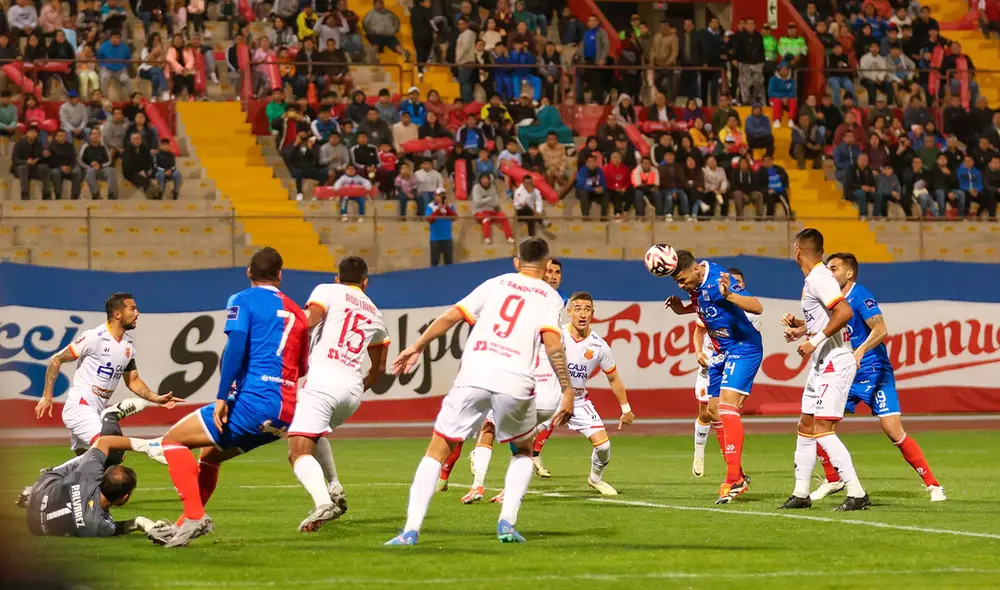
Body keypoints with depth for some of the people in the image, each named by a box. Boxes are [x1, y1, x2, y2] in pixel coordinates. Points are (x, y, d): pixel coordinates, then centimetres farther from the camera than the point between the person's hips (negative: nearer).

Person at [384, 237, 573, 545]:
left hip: (473, 376, 1)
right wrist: (568, 391, -2)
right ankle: (507, 521, 9)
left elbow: (451, 316, 13)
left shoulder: (496, 283, 20)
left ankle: (411, 528, -4)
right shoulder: (550, 297, 13)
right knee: (524, 452, 25)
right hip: (515, 382, -1)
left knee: (437, 452, 8)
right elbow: (552, 342, -3)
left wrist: (417, 346, 22)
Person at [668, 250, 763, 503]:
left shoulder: (717, 281, -25)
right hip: (723, 351, 10)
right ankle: (737, 477, 21)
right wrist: (682, 309, 4)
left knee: (727, 407, -22)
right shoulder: (697, 283, 1)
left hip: (744, 349, -10)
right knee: (716, 413, 11)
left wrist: (728, 295, -48)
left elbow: (757, 307, -32)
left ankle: (734, 479, -27)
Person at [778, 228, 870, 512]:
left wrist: (815, 341, -24)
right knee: (806, 427, 15)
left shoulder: (818, 278, -16)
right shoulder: (814, 279, 15)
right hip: (822, 365, 11)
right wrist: (801, 327, 14)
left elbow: (845, 312, -28)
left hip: (834, 364, -11)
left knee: (822, 431, -14)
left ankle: (857, 493, -16)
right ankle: (801, 494, 22)